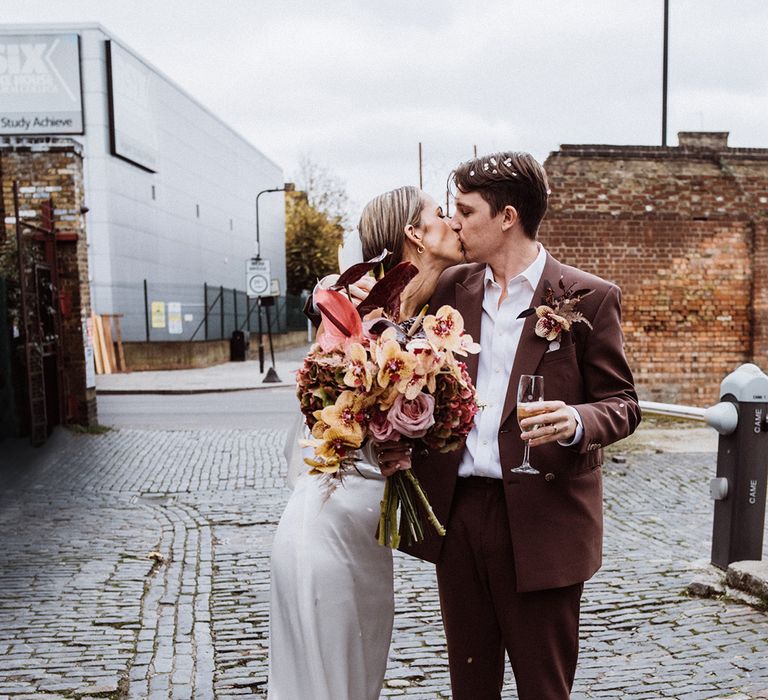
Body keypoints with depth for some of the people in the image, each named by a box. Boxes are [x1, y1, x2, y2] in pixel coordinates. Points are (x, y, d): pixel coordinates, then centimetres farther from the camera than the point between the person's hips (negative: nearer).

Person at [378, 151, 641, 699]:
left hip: (541, 520, -4)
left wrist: (577, 422, -23)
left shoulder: (588, 297, -4)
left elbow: (623, 403, -3)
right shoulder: (451, 288, 9)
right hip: (458, 513, 4)